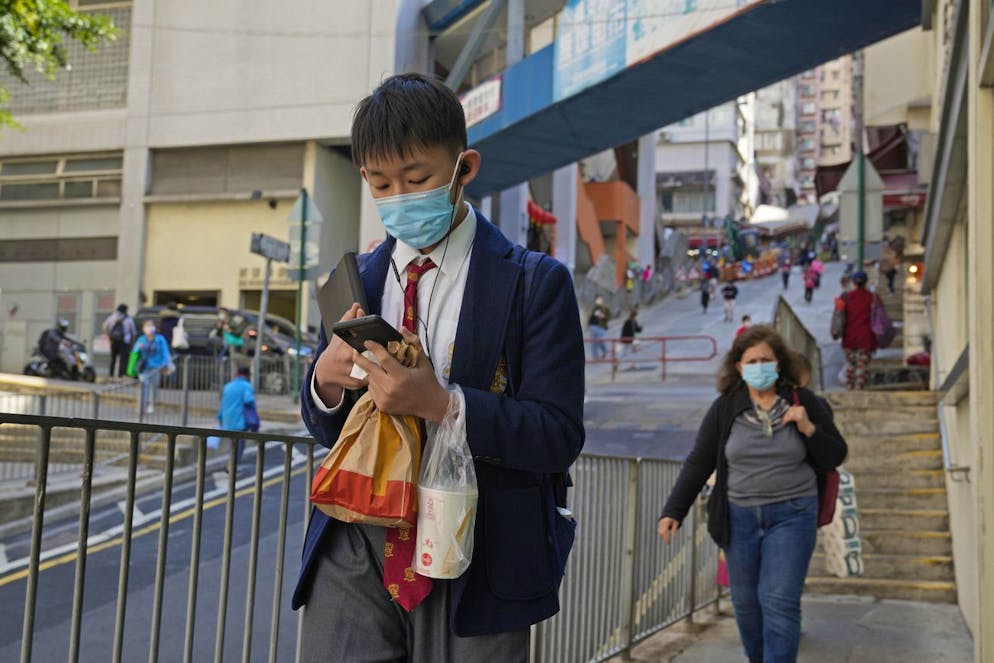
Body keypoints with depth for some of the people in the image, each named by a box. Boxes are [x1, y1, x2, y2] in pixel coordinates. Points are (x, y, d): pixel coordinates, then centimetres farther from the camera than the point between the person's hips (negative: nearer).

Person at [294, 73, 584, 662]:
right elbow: (327, 430, 14)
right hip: (356, 555, 3)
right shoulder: (354, 282, 9)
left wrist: (440, 403, -25)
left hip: (474, 567, -3)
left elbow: (559, 435, -11)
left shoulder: (535, 283, -5)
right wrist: (325, 379, -10)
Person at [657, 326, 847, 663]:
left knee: (779, 601, -9)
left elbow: (834, 457, 4)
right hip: (739, 518, 2)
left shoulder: (803, 402, -1)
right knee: (746, 603, 9)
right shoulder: (725, 408, -1)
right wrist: (673, 512, -3)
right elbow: (698, 463, 2)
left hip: (791, 515, -2)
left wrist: (808, 429, -14)